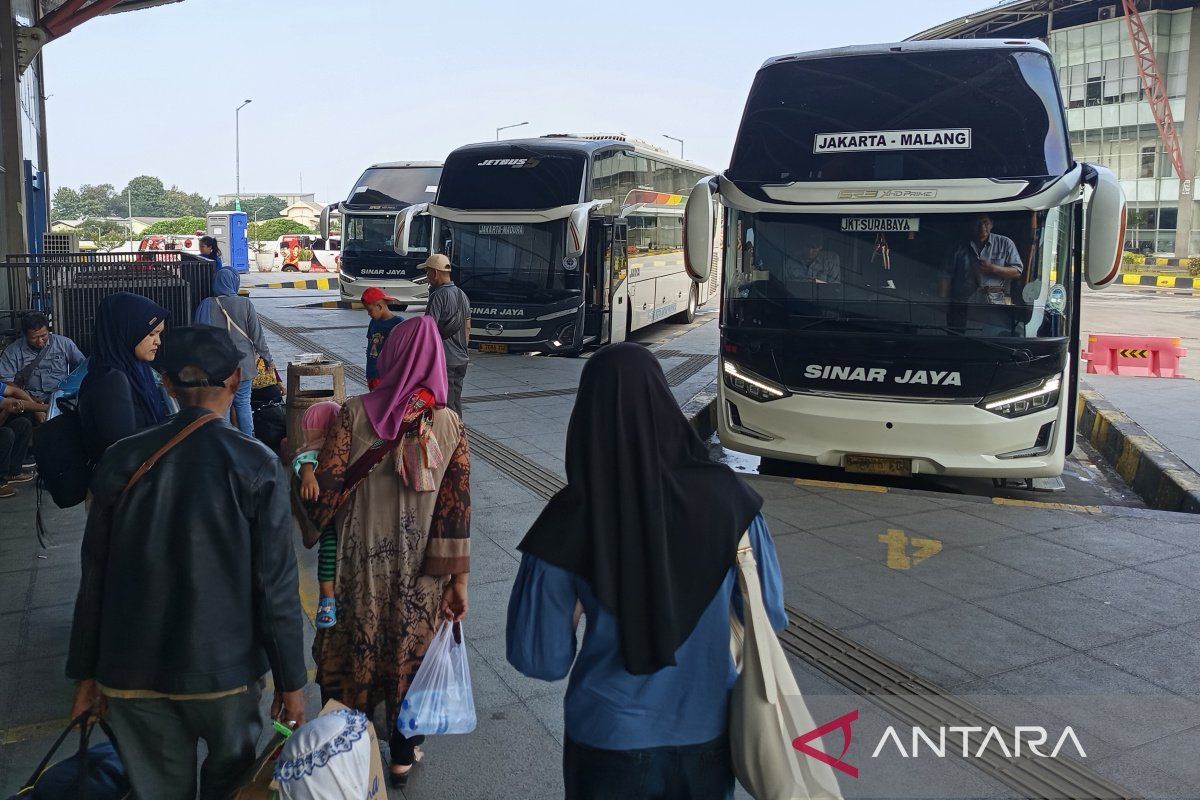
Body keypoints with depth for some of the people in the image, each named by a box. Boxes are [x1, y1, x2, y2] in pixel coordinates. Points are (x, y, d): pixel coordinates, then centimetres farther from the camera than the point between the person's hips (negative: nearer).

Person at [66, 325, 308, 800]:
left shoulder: (121, 462, -4)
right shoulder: (257, 467, -13)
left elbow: (94, 578, 2)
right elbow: (275, 586, -12)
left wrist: (86, 673, 13)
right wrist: (290, 681, -2)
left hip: (130, 671, 3)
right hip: (223, 671, -2)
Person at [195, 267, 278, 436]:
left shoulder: (206, 305, -7)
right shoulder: (245, 304, -7)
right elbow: (257, 335, -4)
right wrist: (268, 359, 7)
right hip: (242, 365, 0)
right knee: (243, 404, 9)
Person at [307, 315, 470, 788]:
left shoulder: (355, 413, -13)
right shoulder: (450, 425, -9)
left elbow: (326, 483, -15)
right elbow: (457, 507, -10)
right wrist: (458, 580, -3)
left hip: (361, 558, 0)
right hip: (421, 568, 1)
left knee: (354, 646, 19)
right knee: (410, 654, 17)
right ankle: (404, 754, 33)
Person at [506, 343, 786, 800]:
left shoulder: (568, 523, -20)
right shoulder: (724, 497, -17)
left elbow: (541, 659, -12)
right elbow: (769, 616, -5)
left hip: (609, 741, -1)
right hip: (706, 733, 2)